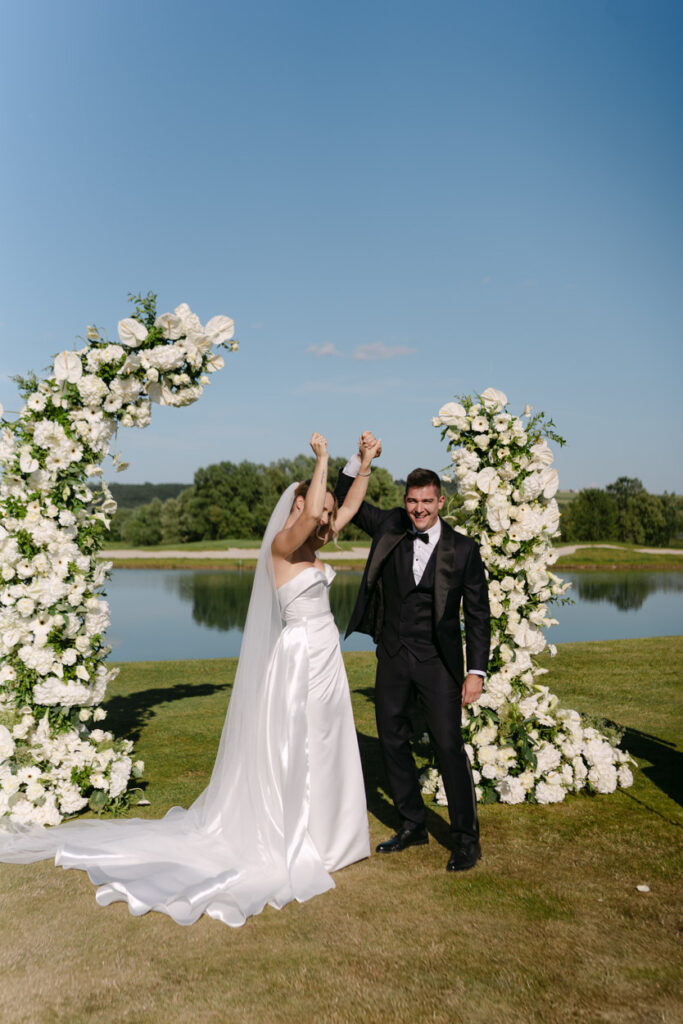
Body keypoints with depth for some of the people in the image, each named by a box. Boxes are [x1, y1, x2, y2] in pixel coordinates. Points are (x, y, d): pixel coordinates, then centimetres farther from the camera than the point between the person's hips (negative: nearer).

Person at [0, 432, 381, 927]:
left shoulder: (313, 547, 9)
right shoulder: (282, 546, -15)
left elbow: (351, 508, 17)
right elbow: (308, 513, -34)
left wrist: (366, 465, 10)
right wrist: (322, 458, -22)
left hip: (326, 661, 9)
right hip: (301, 659, -9)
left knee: (322, 751, 16)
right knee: (293, 754, 2)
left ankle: (320, 832, 31)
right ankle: (288, 845, 17)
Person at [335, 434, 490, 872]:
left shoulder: (463, 549, -7)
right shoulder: (390, 528, 1)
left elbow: (478, 615, -4)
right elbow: (347, 499, 8)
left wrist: (477, 671, -10)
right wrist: (361, 458, -9)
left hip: (438, 662, -4)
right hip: (393, 658, 4)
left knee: (449, 746, -4)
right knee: (393, 742, 13)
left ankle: (467, 839, 13)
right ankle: (413, 825, 31)